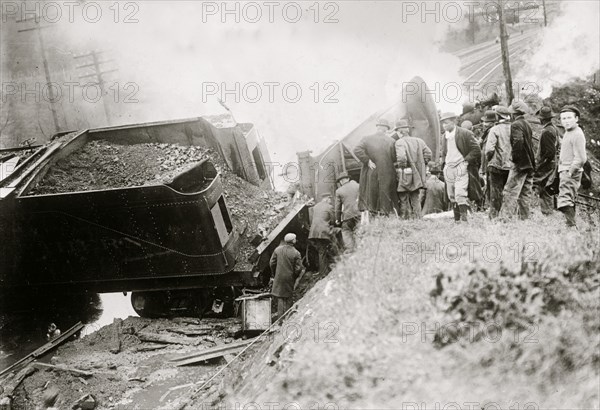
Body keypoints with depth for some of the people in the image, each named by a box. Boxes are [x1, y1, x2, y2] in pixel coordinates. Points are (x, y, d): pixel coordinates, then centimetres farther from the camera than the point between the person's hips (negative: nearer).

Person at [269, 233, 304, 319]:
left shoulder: (277, 250, -2)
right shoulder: (296, 253, -12)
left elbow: (272, 263, 2)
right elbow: (298, 268, -10)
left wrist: (274, 273, 16)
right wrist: (295, 277, 8)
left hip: (279, 278, 3)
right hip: (290, 279, -3)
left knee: (280, 298, 10)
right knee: (288, 298, 8)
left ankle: (280, 317, 9)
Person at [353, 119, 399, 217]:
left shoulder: (367, 139, -1)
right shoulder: (391, 141, -3)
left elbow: (357, 150, -15)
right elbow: (395, 158, -3)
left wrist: (367, 161, -11)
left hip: (370, 175, 1)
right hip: (386, 175, -1)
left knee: (369, 196, 7)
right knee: (385, 196, 9)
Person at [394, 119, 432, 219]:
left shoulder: (400, 142, -13)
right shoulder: (418, 141, 7)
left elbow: (401, 157, -28)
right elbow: (428, 154, 3)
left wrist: (400, 166, -10)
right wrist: (421, 165, 11)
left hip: (405, 176, -6)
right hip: (417, 177, 6)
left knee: (404, 200, 4)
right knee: (415, 199, 15)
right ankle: (417, 219, 14)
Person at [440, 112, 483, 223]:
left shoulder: (465, 134, -7)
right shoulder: (444, 136, 12)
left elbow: (476, 150, -6)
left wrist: (465, 160, -11)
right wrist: (444, 163, 11)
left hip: (461, 168, -6)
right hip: (448, 168, 6)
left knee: (460, 194, -17)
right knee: (452, 196, 6)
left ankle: (464, 219, -15)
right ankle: (456, 220, 12)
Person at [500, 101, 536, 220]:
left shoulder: (516, 124, -10)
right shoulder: (527, 124, 16)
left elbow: (518, 141, -23)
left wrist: (514, 157, -15)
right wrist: (531, 160, 18)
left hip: (520, 164, -9)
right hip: (530, 163, 9)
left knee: (510, 192, -11)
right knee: (525, 193, 12)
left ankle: (505, 217, -17)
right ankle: (524, 217, 14)